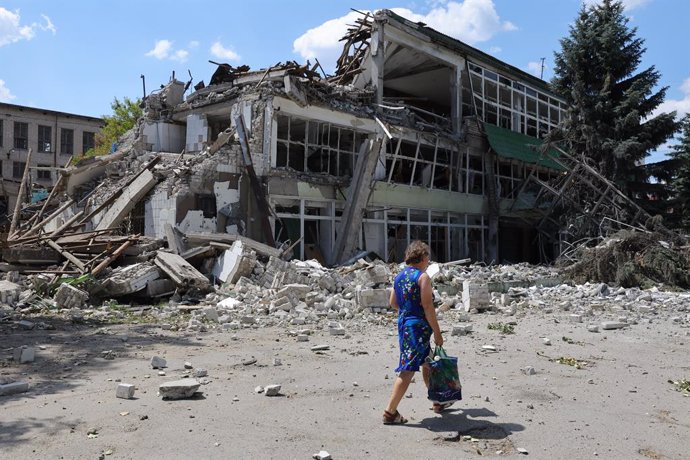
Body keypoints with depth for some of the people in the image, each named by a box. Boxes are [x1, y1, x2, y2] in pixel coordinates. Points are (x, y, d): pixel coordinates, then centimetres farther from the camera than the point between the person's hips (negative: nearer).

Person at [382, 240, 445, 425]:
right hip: (418, 327, -9)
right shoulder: (423, 277, -12)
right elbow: (427, 306, -17)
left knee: (426, 363, 22)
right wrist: (437, 333, -12)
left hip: (403, 324, 9)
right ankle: (390, 412, -4)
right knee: (408, 369, -5)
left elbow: (393, 303, 14)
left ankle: (438, 402, 36)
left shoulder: (399, 276, 11)